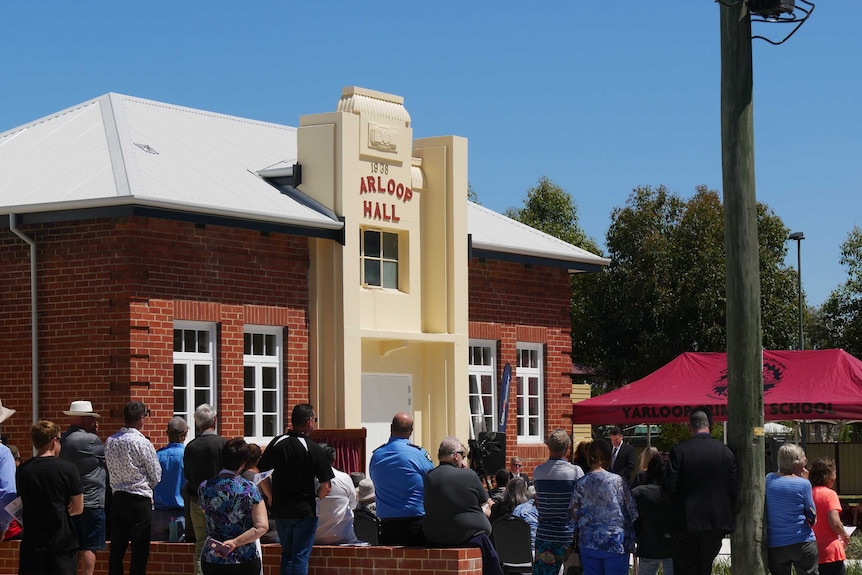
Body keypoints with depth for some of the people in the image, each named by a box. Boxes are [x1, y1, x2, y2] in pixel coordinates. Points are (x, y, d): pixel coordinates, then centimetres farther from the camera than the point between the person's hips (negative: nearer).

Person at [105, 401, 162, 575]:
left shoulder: (110, 442, 2)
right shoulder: (142, 443, -14)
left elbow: (111, 472, 12)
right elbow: (156, 477, -6)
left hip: (118, 497, 6)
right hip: (140, 500, -6)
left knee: (117, 548, 10)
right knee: (139, 550, -1)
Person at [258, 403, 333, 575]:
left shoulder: (277, 443, -1)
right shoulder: (313, 449, -13)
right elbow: (326, 487, -14)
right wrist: (316, 496, 6)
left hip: (280, 510, 4)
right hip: (305, 511, -4)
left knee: (287, 554, 18)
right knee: (300, 557, 1)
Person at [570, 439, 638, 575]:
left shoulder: (580, 484, -3)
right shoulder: (618, 480, -7)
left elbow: (573, 514, 1)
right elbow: (632, 512, -2)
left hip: (589, 544, 2)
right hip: (616, 543, -2)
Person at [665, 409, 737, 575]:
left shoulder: (679, 450, -8)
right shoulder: (726, 452, 0)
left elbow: (670, 486, -9)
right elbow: (734, 488, 1)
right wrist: (729, 514, 13)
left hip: (686, 523, -3)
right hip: (717, 522, 3)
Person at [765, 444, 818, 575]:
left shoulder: (769, 479, 0)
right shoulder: (803, 484, -10)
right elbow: (812, 515, 0)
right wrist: (805, 482, 2)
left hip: (774, 546, 3)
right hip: (802, 543, -3)